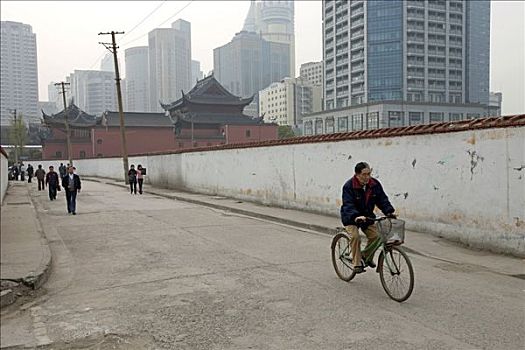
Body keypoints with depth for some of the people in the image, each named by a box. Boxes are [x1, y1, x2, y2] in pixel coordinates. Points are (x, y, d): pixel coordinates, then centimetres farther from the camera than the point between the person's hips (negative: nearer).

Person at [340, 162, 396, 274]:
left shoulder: (375, 184, -7)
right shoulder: (349, 186, -22)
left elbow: (382, 199, -7)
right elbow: (348, 205, -31)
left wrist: (389, 212, -24)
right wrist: (356, 216, -49)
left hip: (367, 216, 5)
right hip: (351, 218, -5)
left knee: (375, 235, -9)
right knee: (355, 237, -24)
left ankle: (367, 256, 17)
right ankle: (357, 264, -11)